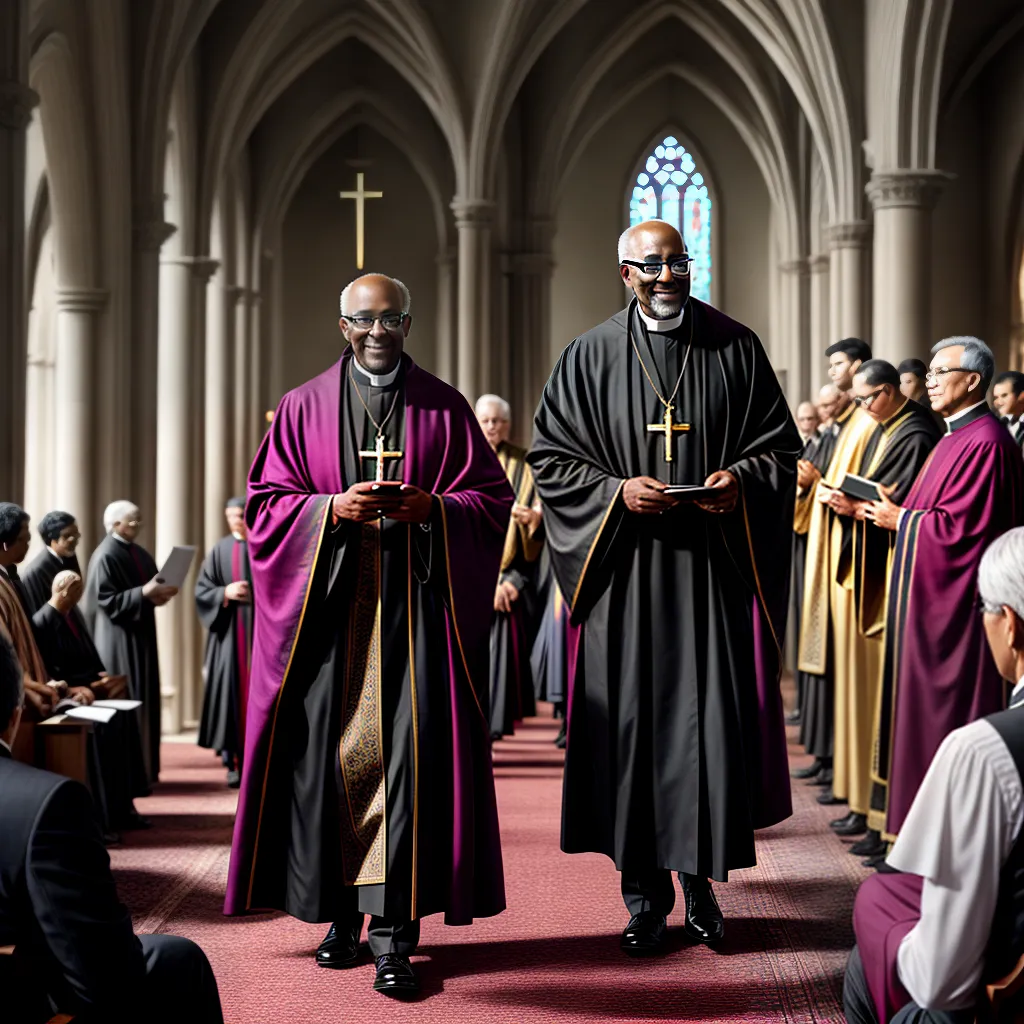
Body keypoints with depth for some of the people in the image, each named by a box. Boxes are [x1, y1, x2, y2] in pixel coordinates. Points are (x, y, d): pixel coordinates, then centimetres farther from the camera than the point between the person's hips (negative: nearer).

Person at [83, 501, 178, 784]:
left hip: (141, 636, 9)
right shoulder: (105, 556, -12)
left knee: (143, 700, 11)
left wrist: (159, 593, -3)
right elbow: (107, 600, -18)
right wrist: (144, 593, -23)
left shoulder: (141, 554, 13)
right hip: (119, 640, -9)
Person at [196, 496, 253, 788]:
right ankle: (233, 762, 0)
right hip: (229, 633, -1)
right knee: (231, 691, -4)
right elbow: (202, 590, 2)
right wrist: (225, 593, -14)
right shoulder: (221, 550, 3)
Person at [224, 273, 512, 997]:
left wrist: (431, 508, -12)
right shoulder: (305, 408, 11)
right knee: (329, 751, -1)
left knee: (408, 752, -9)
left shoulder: (445, 408, 10)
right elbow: (265, 504, 6)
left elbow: (494, 501, 7)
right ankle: (341, 910, 13)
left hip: (415, 607, -1)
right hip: (327, 605, 1)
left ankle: (393, 928, -8)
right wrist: (333, 509, -12)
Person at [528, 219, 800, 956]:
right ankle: (645, 892, 11)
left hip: (714, 570, 0)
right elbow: (551, 457, 5)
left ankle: (701, 876, 17)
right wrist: (618, 491, -11)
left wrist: (741, 479, -11)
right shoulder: (591, 357, 5)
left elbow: (781, 446, 9)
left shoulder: (736, 349, 6)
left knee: (714, 720, -1)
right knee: (631, 722, 0)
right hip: (625, 573, 0)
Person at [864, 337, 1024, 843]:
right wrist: (894, 511, 4)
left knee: (946, 705, -5)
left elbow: (961, 526, -21)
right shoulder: (956, 437, 15)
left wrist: (899, 518, -10)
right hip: (930, 597, 10)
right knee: (925, 703, 12)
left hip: (954, 601, -10)